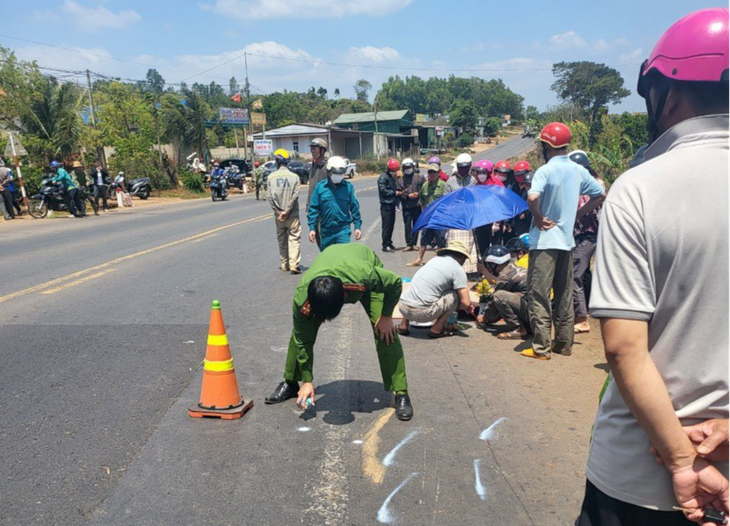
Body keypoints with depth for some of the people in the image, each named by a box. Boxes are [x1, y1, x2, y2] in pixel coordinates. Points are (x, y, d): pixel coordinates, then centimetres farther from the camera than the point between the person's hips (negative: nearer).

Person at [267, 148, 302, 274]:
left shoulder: (272, 177, -2)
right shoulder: (294, 176, -4)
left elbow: (270, 196, -6)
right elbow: (295, 196, -11)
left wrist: (278, 211, -1)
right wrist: (287, 211, -9)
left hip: (278, 214, 2)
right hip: (293, 215, -2)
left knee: (282, 239, 14)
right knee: (294, 238, 0)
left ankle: (284, 264, 22)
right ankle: (294, 265, -10)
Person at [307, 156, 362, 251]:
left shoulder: (348, 187, -1)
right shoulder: (320, 187, -2)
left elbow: (354, 207, 4)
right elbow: (313, 209, 0)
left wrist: (357, 226, 3)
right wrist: (312, 228, -4)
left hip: (343, 230, -1)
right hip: (326, 231, 2)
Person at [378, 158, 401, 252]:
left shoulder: (392, 177, 20)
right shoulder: (383, 177, -10)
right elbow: (383, 190, -18)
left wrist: (399, 192, 5)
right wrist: (395, 193, -16)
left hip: (392, 204, 9)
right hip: (386, 205, -9)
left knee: (391, 224, 12)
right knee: (387, 225, -8)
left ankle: (389, 243, 20)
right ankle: (386, 245, -5)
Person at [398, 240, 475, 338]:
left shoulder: (435, 259, 21)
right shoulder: (458, 269, 1)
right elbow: (466, 303, -4)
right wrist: (467, 307, 22)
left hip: (403, 307, 7)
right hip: (422, 312, -6)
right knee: (456, 295, 8)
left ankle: (404, 325, 22)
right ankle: (437, 329, 6)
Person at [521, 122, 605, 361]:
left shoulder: (546, 170, -13)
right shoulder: (578, 170, 7)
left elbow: (532, 198, -30)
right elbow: (600, 195, 17)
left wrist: (539, 218, -13)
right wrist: (577, 214, 16)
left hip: (544, 240, -7)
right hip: (567, 239, 7)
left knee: (539, 296, -2)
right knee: (564, 295, 14)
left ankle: (541, 348, 0)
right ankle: (564, 344, 21)